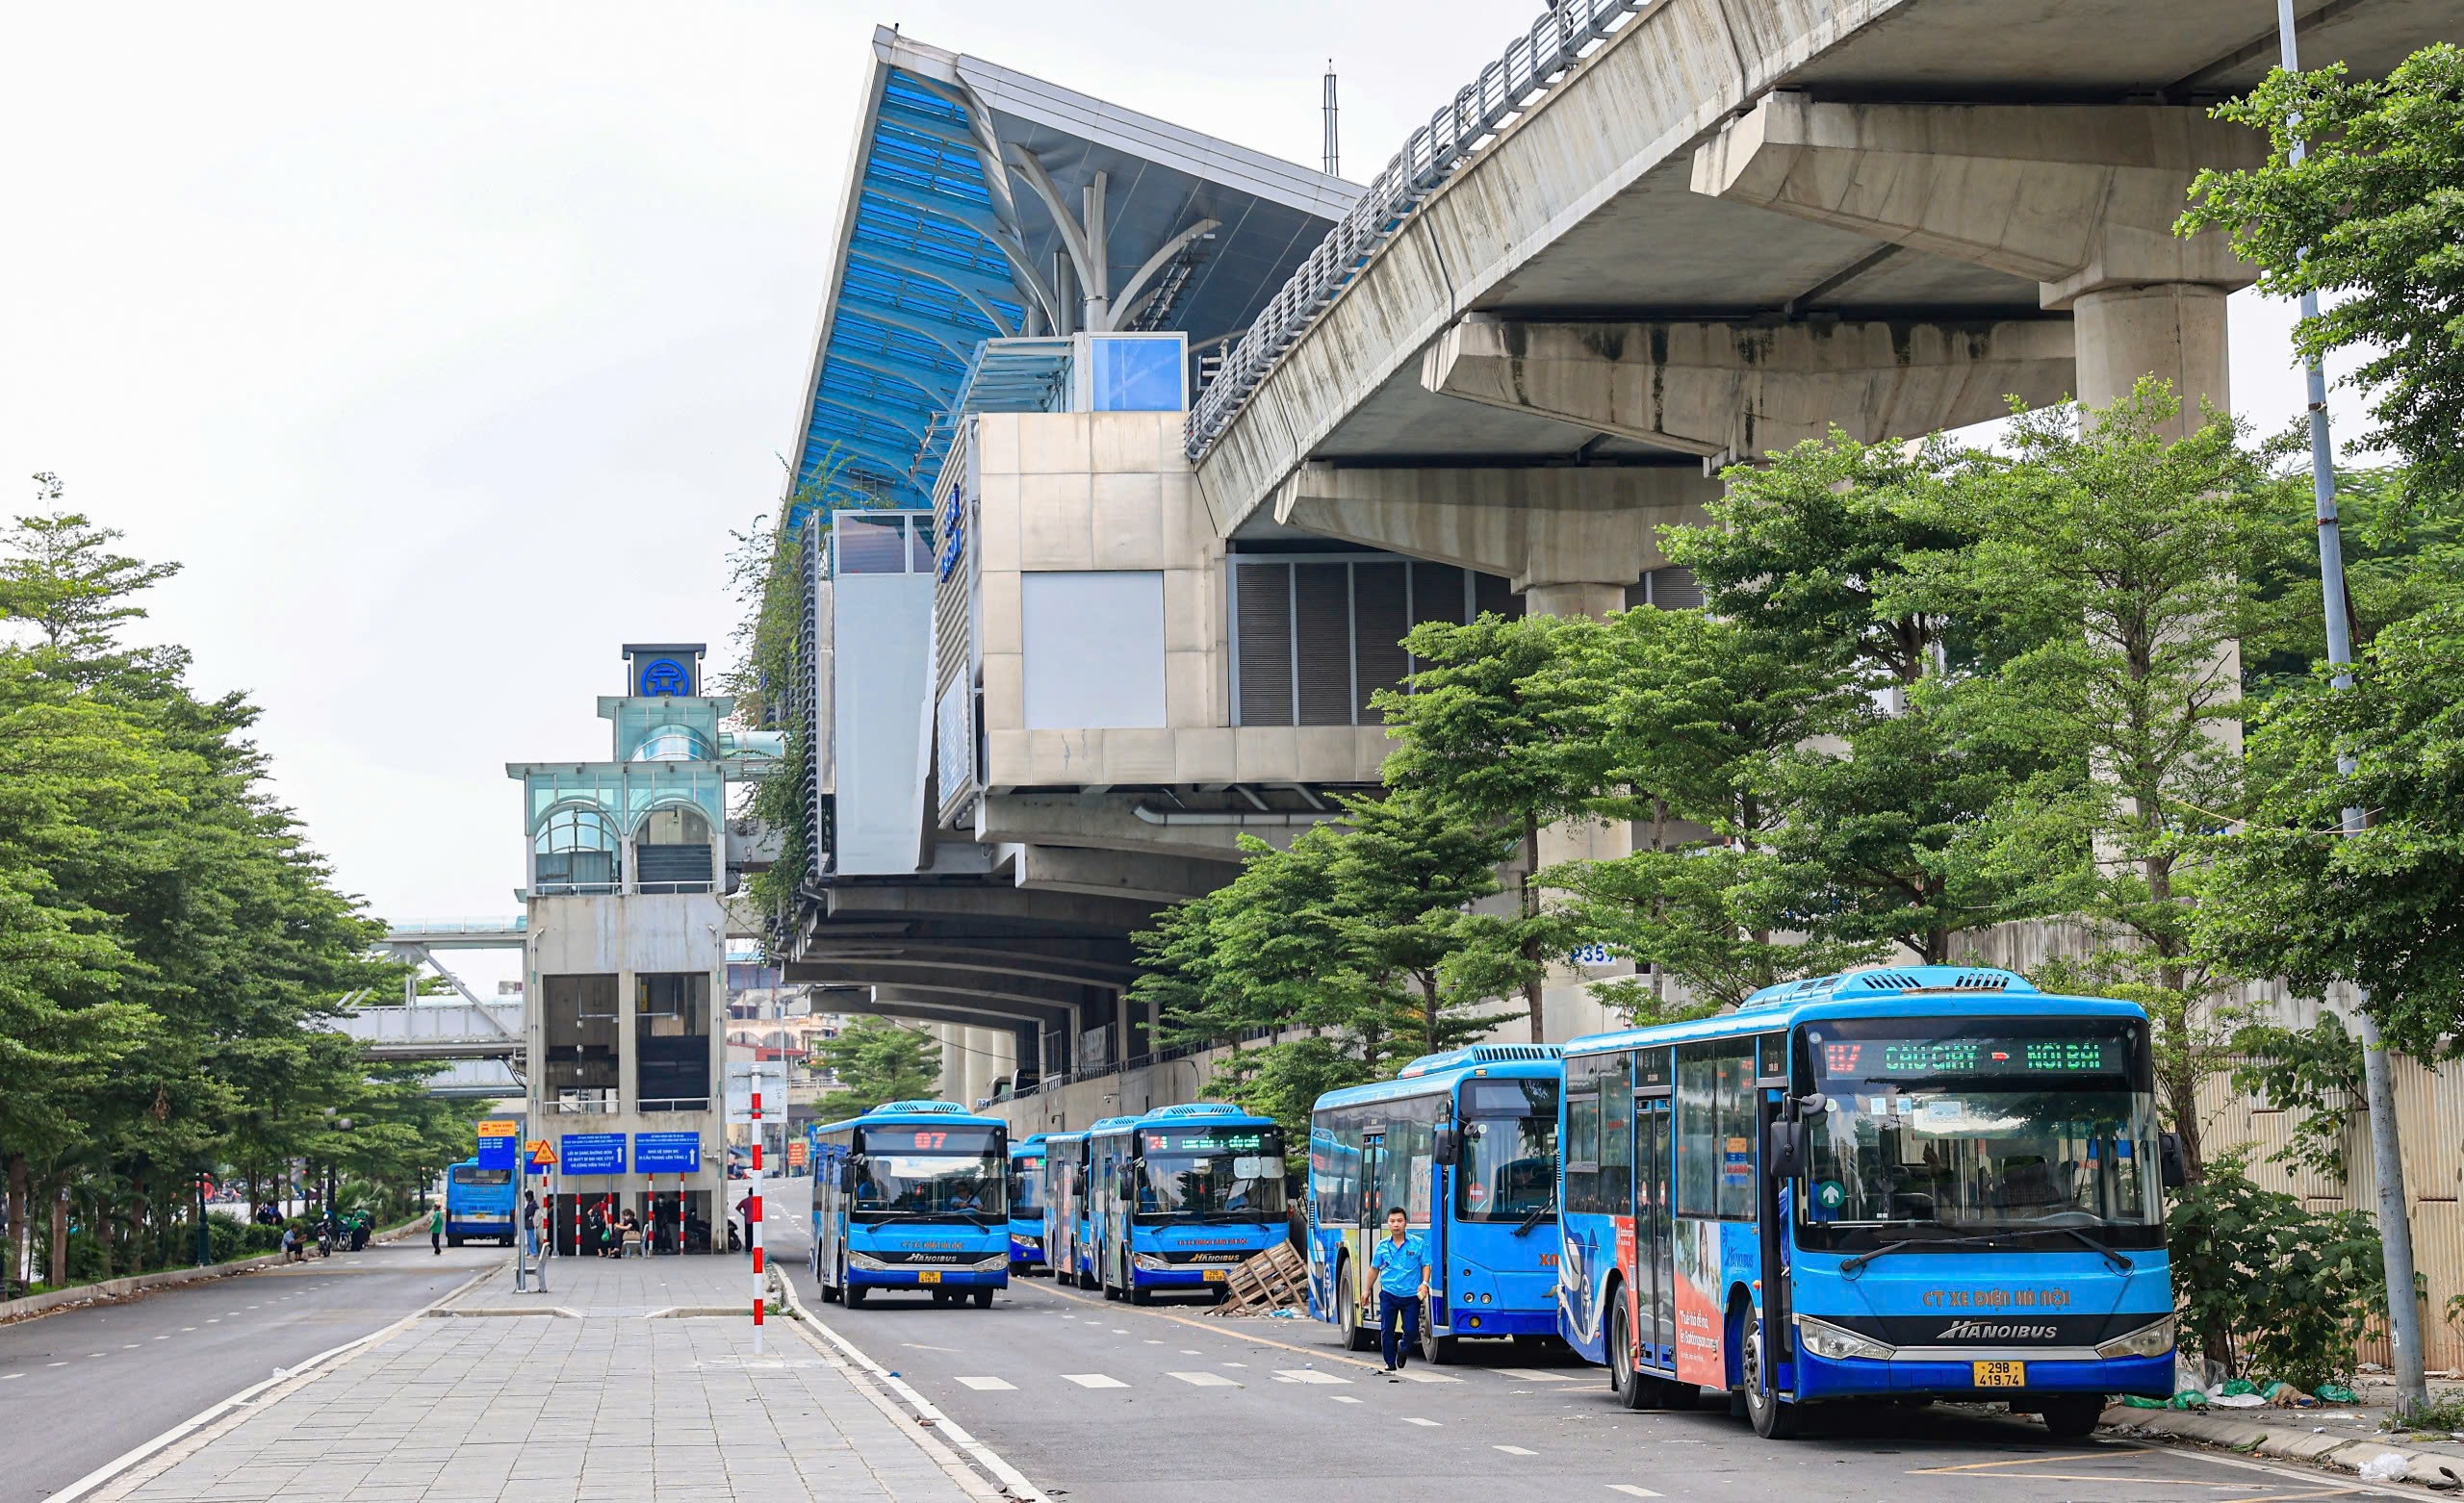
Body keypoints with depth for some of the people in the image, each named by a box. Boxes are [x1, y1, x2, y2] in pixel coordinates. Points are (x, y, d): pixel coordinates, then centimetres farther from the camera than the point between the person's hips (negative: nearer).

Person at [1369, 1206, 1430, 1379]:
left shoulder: (1418, 1243, -2)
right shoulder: (1382, 1246, 5)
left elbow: (1426, 1265, 0)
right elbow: (1375, 1268, 14)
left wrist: (1424, 1283, -17)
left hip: (1411, 1295, -2)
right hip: (1389, 1294, 2)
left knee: (1411, 1330, -4)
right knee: (1387, 1331, 0)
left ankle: (1403, 1347, 31)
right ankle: (1391, 1365, 15)